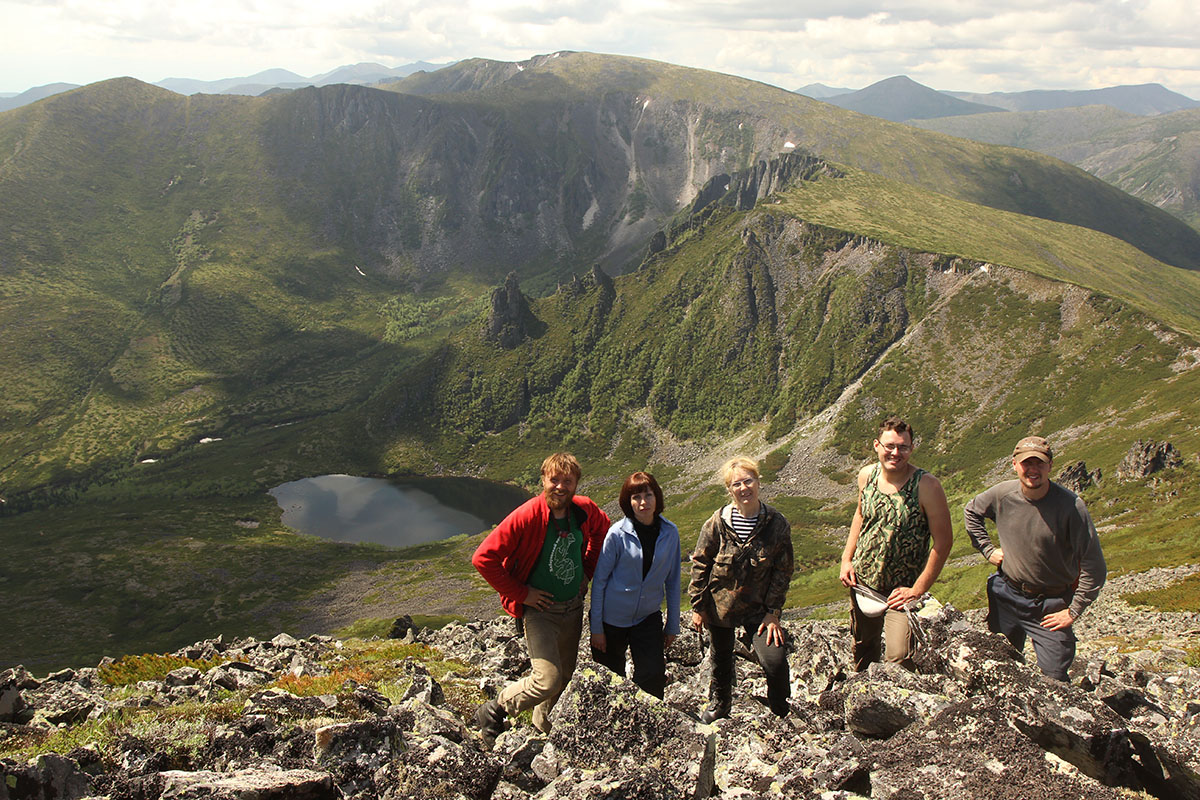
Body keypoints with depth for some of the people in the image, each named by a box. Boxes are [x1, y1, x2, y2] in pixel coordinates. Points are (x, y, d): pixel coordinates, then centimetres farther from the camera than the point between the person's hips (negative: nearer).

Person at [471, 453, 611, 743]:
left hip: (574, 607, 6)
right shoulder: (527, 515, -24)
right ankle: (493, 712, 8)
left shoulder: (584, 510, -7)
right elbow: (483, 558, -23)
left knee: (564, 675, 18)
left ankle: (542, 729, 41)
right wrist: (521, 593, -17)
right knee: (548, 680, -15)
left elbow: (602, 528, 18)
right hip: (540, 609, -6)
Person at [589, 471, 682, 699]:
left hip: (648, 616, 2)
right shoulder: (617, 533, -13)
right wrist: (596, 627, -8)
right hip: (612, 618, -2)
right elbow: (599, 580, -8)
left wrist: (672, 625, 6)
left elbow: (672, 581, 4)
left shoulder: (670, 533, -4)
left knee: (654, 676, -8)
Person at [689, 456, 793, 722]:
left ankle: (781, 713, 15)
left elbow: (782, 571, -4)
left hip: (758, 608, -1)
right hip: (719, 605, 1)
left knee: (775, 662, -13)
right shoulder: (717, 523, -11)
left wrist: (773, 612, -6)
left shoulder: (777, 524, -10)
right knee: (721, 660, 19)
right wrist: (698, 607, -4)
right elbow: (700, 565, -3)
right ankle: (720, 702, 49)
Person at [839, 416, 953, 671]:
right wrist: (847, 558, 7)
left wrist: (917, 590, -15)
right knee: (862, 647, 21)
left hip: (900, 591, -4)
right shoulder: (866, 475, -4)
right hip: (861, 582, 5)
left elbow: (943, 541, -15)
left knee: (898, 658, -16)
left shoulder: (926, 486, -19)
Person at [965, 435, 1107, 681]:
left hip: (1051, 606, -3)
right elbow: (971, 512, 15)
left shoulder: (1071, 506, -20)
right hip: (1006, 595, 3)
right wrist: (987, 549, 7)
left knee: (1053, 678, 0)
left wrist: (1074, 610, -13)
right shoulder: (1002, 494, -9)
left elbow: (1093, 567, -16)